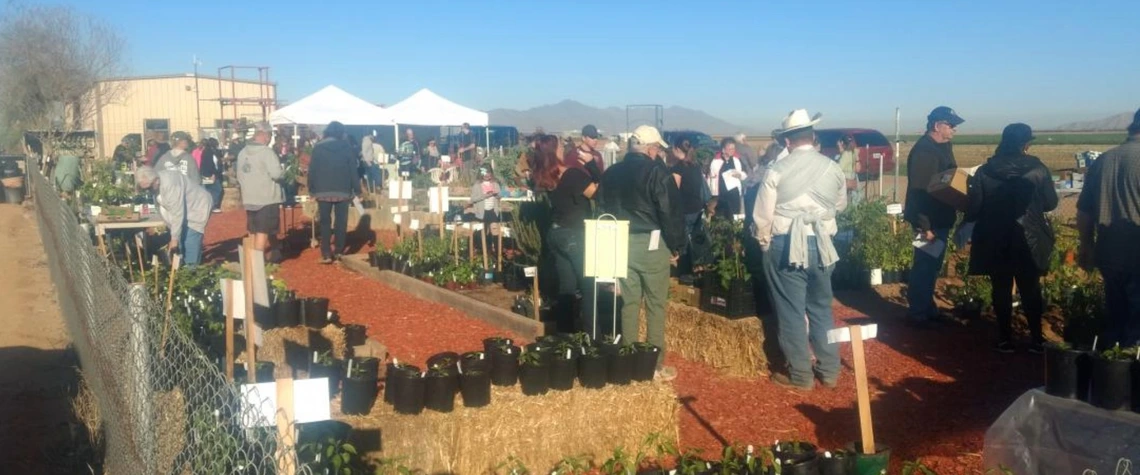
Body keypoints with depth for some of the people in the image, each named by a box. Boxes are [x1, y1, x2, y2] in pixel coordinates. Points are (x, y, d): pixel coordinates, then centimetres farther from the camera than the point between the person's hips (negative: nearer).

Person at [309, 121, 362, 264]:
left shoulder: (318, 147, 1)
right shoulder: (347, 147, 0)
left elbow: (312, 169, -1)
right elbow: (353, 170, -1)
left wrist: (311, 190, 4)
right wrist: (357, 190, 3)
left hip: (323, 190, 0)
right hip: (342, 190, 0)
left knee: (325, 222, 4)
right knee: (341, 221, 7)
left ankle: (326, 254, -1)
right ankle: (338, 251, 7)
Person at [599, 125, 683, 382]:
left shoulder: (611, 173, 9)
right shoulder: (657, 171, -11)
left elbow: (606, 209, 14)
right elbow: (669, 212, -12)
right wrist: (675, 245, -1)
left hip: (622, 244, 5)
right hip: (652, 244, -5)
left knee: (629, 303, 11)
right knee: (656, 305, 3)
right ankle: (656, 364, 6)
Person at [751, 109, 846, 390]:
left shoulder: (777, 171, -10)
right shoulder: (833, 169, 0)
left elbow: (762, 216, -6)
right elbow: (841, 205, 17)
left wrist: (764, 243, 12)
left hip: (786, 246, -4)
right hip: (821, 245, 4)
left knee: (791, 312, 5)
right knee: (821, 308, 17)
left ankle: (800, 375, 12)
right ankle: (829, 370, 23)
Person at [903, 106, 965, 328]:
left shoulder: (943, 146, 11)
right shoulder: (923, 151, -21)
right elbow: (919, 191, -25)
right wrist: (924, 226, -27)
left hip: (940, 218, 10)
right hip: (928, 221, -10)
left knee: (933, 266, 17)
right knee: (924, 266, -2)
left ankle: (927, 307, 28)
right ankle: (918, 313, 7)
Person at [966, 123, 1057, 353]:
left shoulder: (984, 171, -8)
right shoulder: (1038, 170, -9)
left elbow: (974, 208, -7)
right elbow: (1050, 203, 1)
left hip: (995, 241, 0)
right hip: (1028, 240, 0)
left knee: (1002, 290, 9)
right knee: (1031, 289, 12)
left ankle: (1005, 339, 12)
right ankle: (1036, 339, 15)